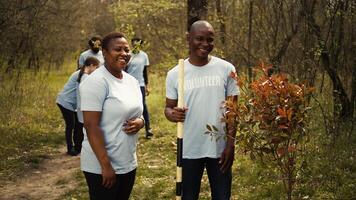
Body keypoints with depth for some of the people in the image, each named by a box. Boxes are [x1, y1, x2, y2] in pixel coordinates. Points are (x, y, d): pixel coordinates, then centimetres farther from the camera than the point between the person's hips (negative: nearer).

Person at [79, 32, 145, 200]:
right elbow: (91, 126, -20)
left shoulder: (132, 81, 8)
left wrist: (140, 122, -5)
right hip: (101, 166, -7)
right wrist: (106, 165, -22)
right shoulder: (96, 81, -15)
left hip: (128, 163, 8)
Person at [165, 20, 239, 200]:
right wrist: (173, 114, -18)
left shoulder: (226, 69, -3)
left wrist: (231, 144, -6)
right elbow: (168, 107, 6)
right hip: (189, 150, 0)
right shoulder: (175, 74, -2)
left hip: (220, 148, 0)